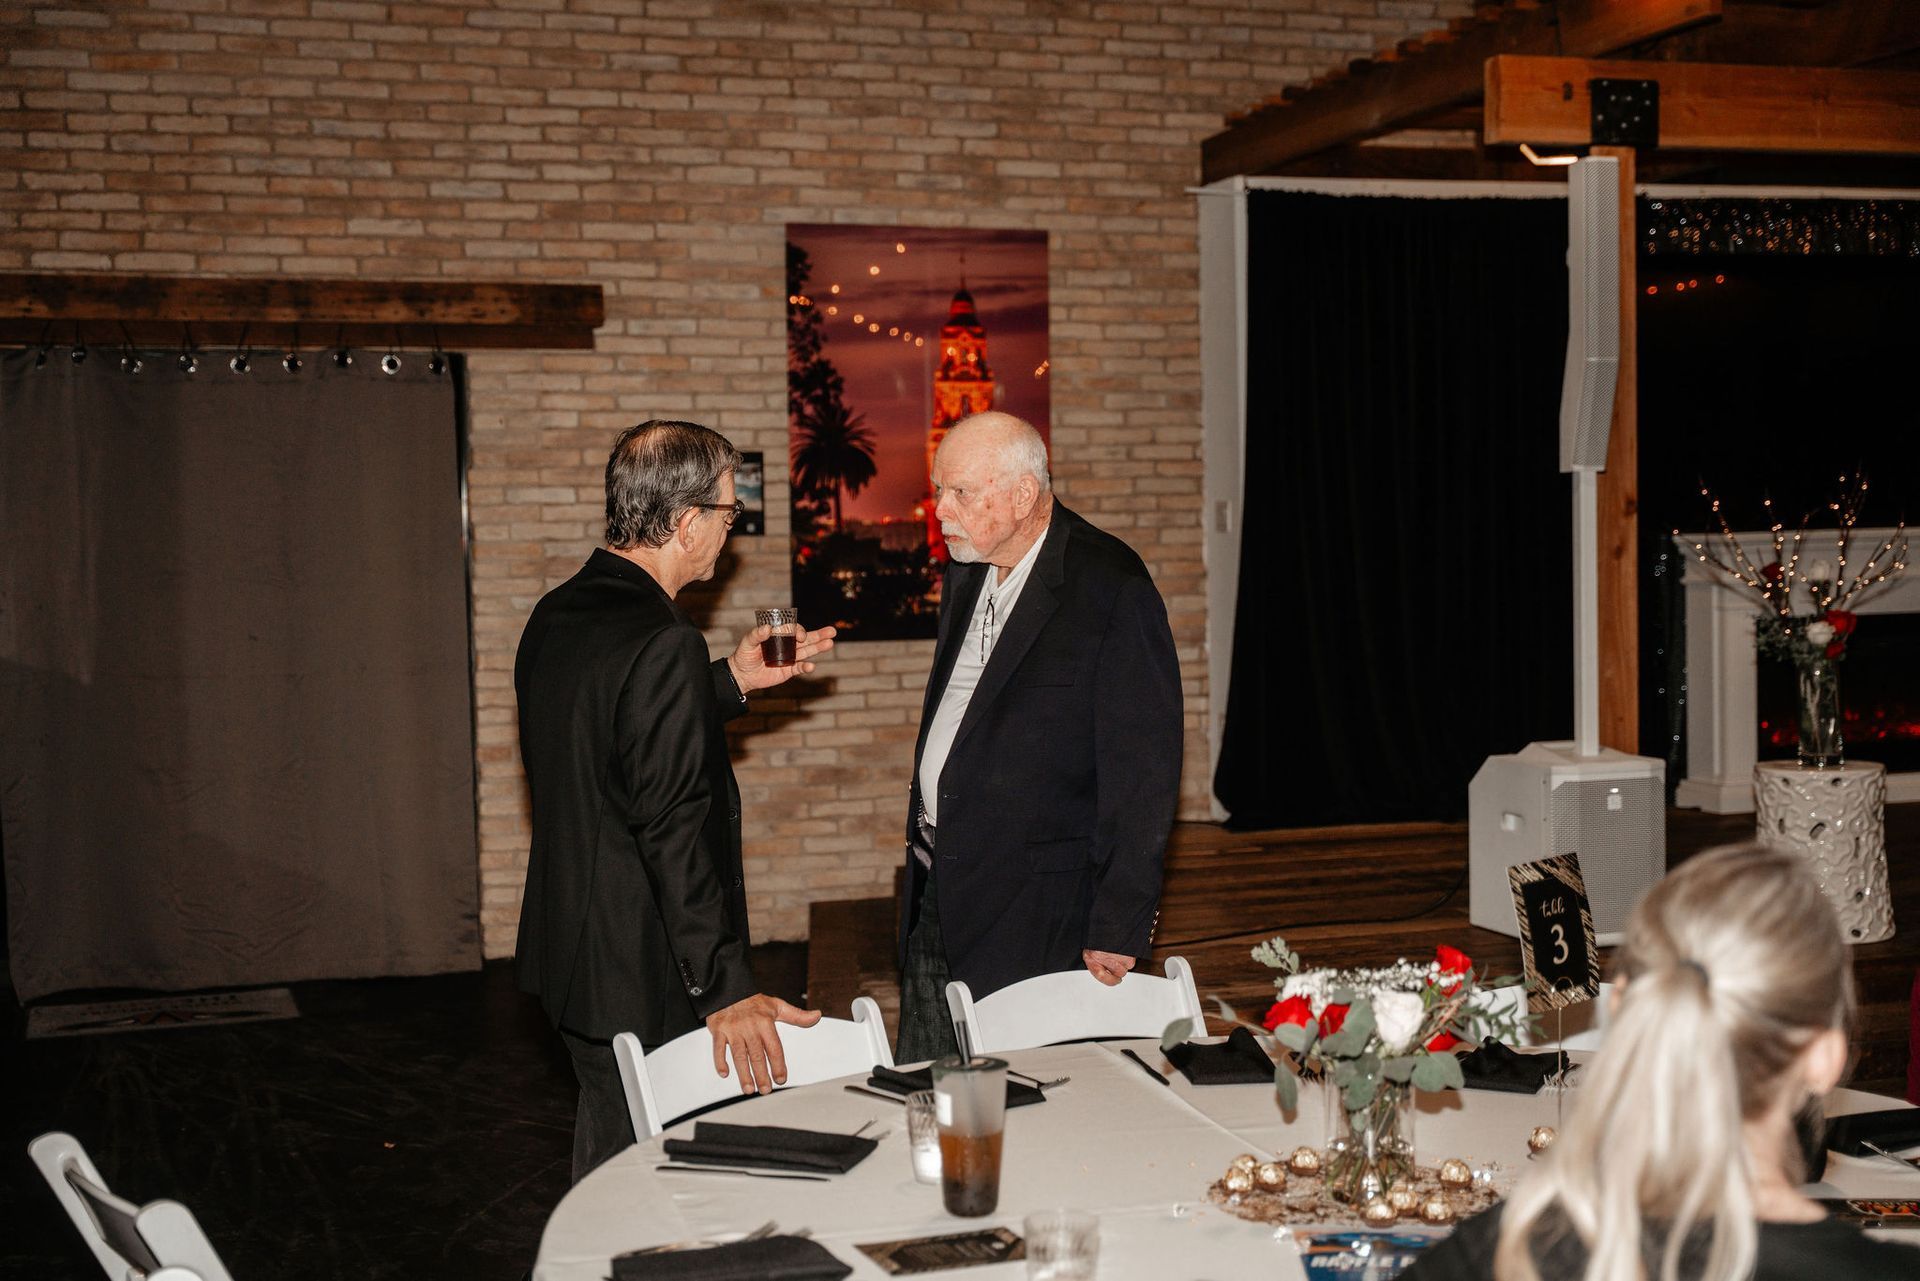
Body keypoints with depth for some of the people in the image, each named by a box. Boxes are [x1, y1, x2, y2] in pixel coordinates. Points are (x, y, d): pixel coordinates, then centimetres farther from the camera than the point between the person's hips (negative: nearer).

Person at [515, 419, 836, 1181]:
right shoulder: (662, 642, -23)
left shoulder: (556, 617, 6)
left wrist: (730, 683, 17)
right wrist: (726, 989, -23)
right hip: (646, 976, -9)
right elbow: (676, 828, -26)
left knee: (608, 1162, 24)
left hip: (570, 953, 9)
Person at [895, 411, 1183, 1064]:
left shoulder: (1113, 590, -13)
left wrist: (1119, 927, -15)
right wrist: (925, 849, 17)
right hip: (934, 899, 7)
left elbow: (1142, 772, -14)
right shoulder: (965, 573, 12)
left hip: (1036, 910, -7)